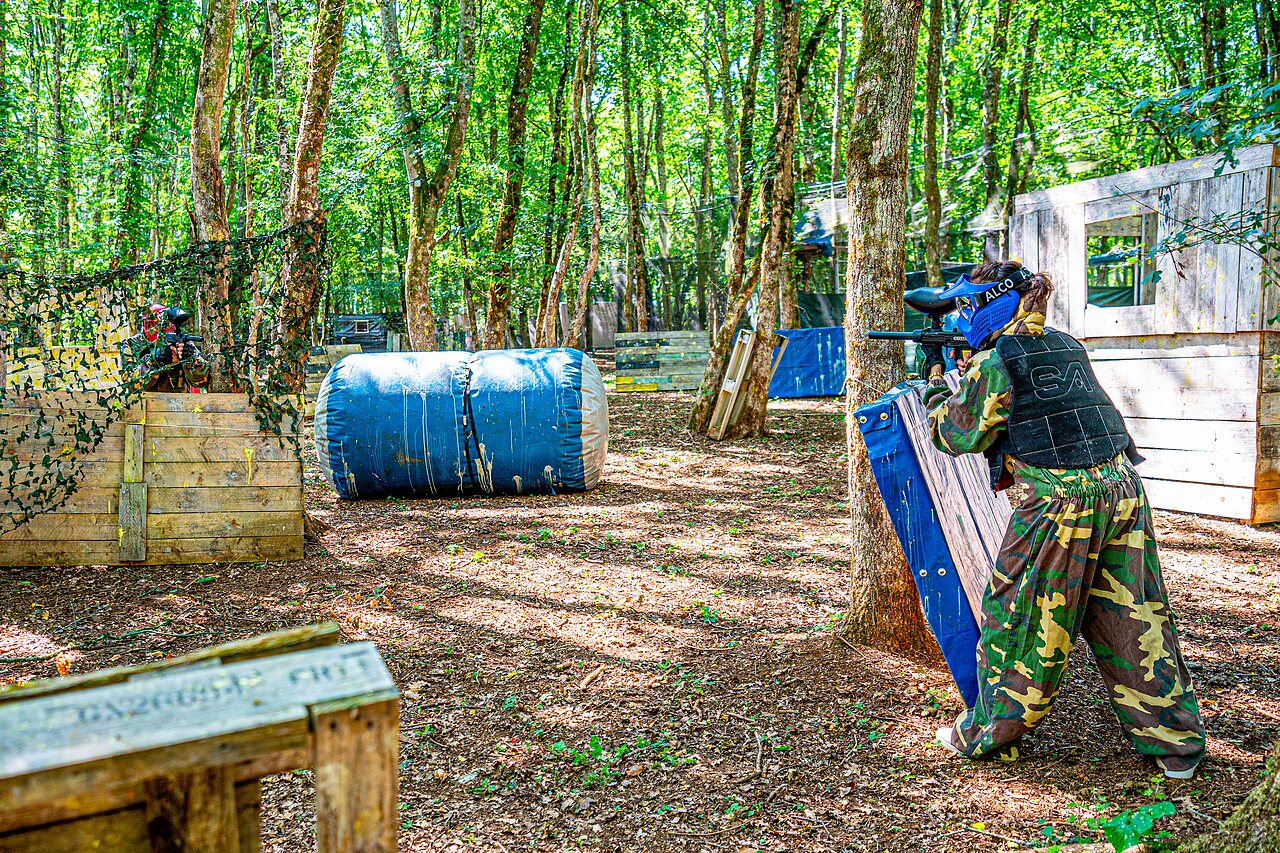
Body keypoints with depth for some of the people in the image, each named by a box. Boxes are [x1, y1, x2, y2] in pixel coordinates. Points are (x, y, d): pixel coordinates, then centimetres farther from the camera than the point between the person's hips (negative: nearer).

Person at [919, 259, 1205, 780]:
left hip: (1058, 502, -7)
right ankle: (1176, 746, 20)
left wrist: (935, 380, 17)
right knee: (1134, 617, 14)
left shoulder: (993, 362, -7)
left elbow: (955, 434, 3)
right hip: (1122, 487, 7)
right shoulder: (1066, 346, 14)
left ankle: (986, 735, 20)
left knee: (1021, 621, 7)